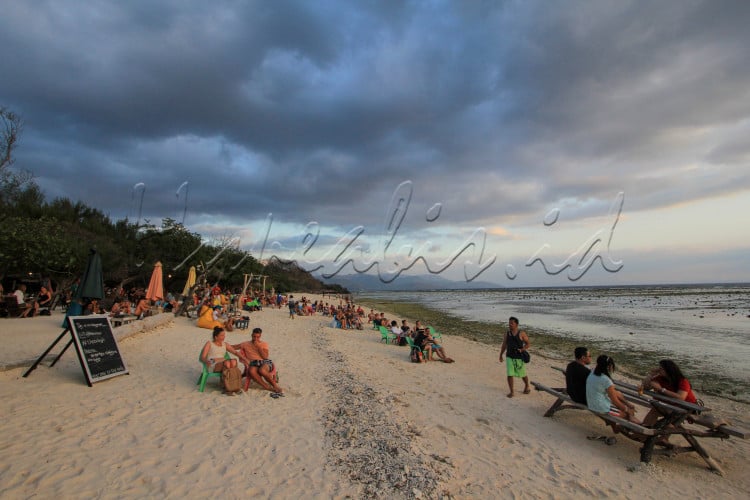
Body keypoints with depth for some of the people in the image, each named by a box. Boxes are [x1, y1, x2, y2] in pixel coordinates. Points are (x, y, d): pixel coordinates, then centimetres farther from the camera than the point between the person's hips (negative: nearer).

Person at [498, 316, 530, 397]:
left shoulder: (521, 333, -9)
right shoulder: (507, 334, 1)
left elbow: (528, 343, -3)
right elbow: (504, 345, 11)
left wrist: (523, 349, -21)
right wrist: (501, 355, 16)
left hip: (519, 358, -2)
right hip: (510, 357, 2)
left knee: (522, 374, 15)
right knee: (510, 375, -6)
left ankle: (527, 386, 43)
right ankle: (511, 392, 5)